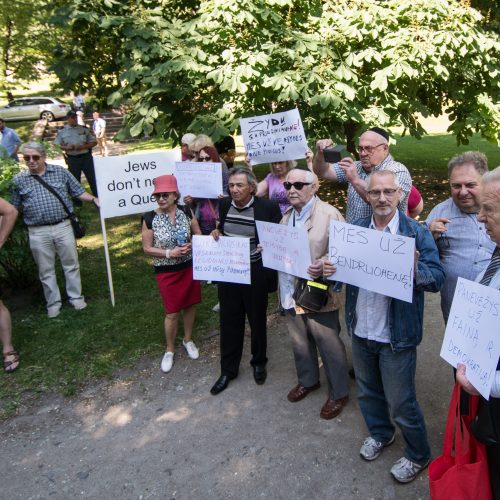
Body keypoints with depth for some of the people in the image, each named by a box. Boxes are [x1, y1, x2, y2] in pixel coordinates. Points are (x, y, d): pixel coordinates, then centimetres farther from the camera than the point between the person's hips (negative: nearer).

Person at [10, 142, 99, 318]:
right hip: (38, 232, 0)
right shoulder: (19, 180, 3)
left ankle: (76, 297, 26)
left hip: (63, 226, 0)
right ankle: (53, 303, 25)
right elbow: (14, 208, 11)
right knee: (46, 270, 10)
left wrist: (94, 199, -11)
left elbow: (78, 192, 6)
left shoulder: (60, 171, 2)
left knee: (71, 264, 9)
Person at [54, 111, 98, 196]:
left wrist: (83, 146, -12)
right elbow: (56, 145, 6)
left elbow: (94, 142, 4)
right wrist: (66, 147, -13)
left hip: (86, 157, 0)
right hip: (72, 159, 0)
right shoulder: (62, 131, 3)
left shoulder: (84, 129, 3)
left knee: (93, 179, 1)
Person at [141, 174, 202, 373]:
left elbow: (199, 236, 5)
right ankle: (169, 350, 27)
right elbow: (147, 248, -7)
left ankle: (188, 340, 40)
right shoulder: (150, 219, -12)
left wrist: (192, 246, -16)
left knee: (189, 305, 17)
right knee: (172, 312, 6)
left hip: (190, 267, 3)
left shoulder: (186, 212, -6)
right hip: (166, 272, -2)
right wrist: (169, 253, -20)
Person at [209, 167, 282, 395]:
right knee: (229, 321, 12)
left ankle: (259, 362, 39)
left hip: (255, 274, -3)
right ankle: (228, 369, 29)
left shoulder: (268, 207, -12)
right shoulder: (224, 205, 1)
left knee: (257, 320, 15)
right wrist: (216, 234, -5)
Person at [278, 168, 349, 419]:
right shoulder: (287, 216, 11)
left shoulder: (330, 214, -12)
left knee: (330, 347, 7)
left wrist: (323, 266, -32)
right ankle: (307, 380, 44)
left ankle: (339, 393, 27)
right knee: (300, 343, 22)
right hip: (291, 293, 7)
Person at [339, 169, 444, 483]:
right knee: (368, 392, 24)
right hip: (360, 331, 5)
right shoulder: (356, 230, 1)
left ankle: (418, 455, 36)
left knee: (401, 403, 10)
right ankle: (380, 434, 51)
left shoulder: (417, 233, -11)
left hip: (396, 336, -4)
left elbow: (437, 278, -15)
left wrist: (415, 269, -36)